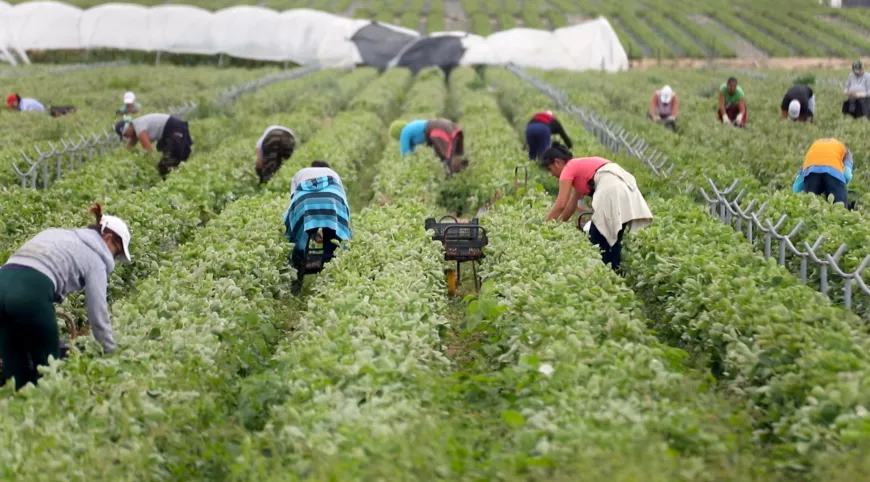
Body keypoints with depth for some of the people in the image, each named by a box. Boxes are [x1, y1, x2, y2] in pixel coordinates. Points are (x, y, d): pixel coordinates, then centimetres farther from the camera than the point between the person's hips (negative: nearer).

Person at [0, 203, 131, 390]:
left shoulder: (56, 234, 33)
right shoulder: (95, 257, 14)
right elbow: (98, 311, 12)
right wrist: (111, 354, 22)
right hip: (31, 293, -7)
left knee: (15, 373, 14)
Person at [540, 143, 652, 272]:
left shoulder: (568, 169, 7)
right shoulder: (580, 166, 32)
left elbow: (561, 205, 0)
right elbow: (571, 205, 34)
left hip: (611, 191, -9)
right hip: (625, 189, 9)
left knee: (597, 241, 0)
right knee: (613, 241, 15)